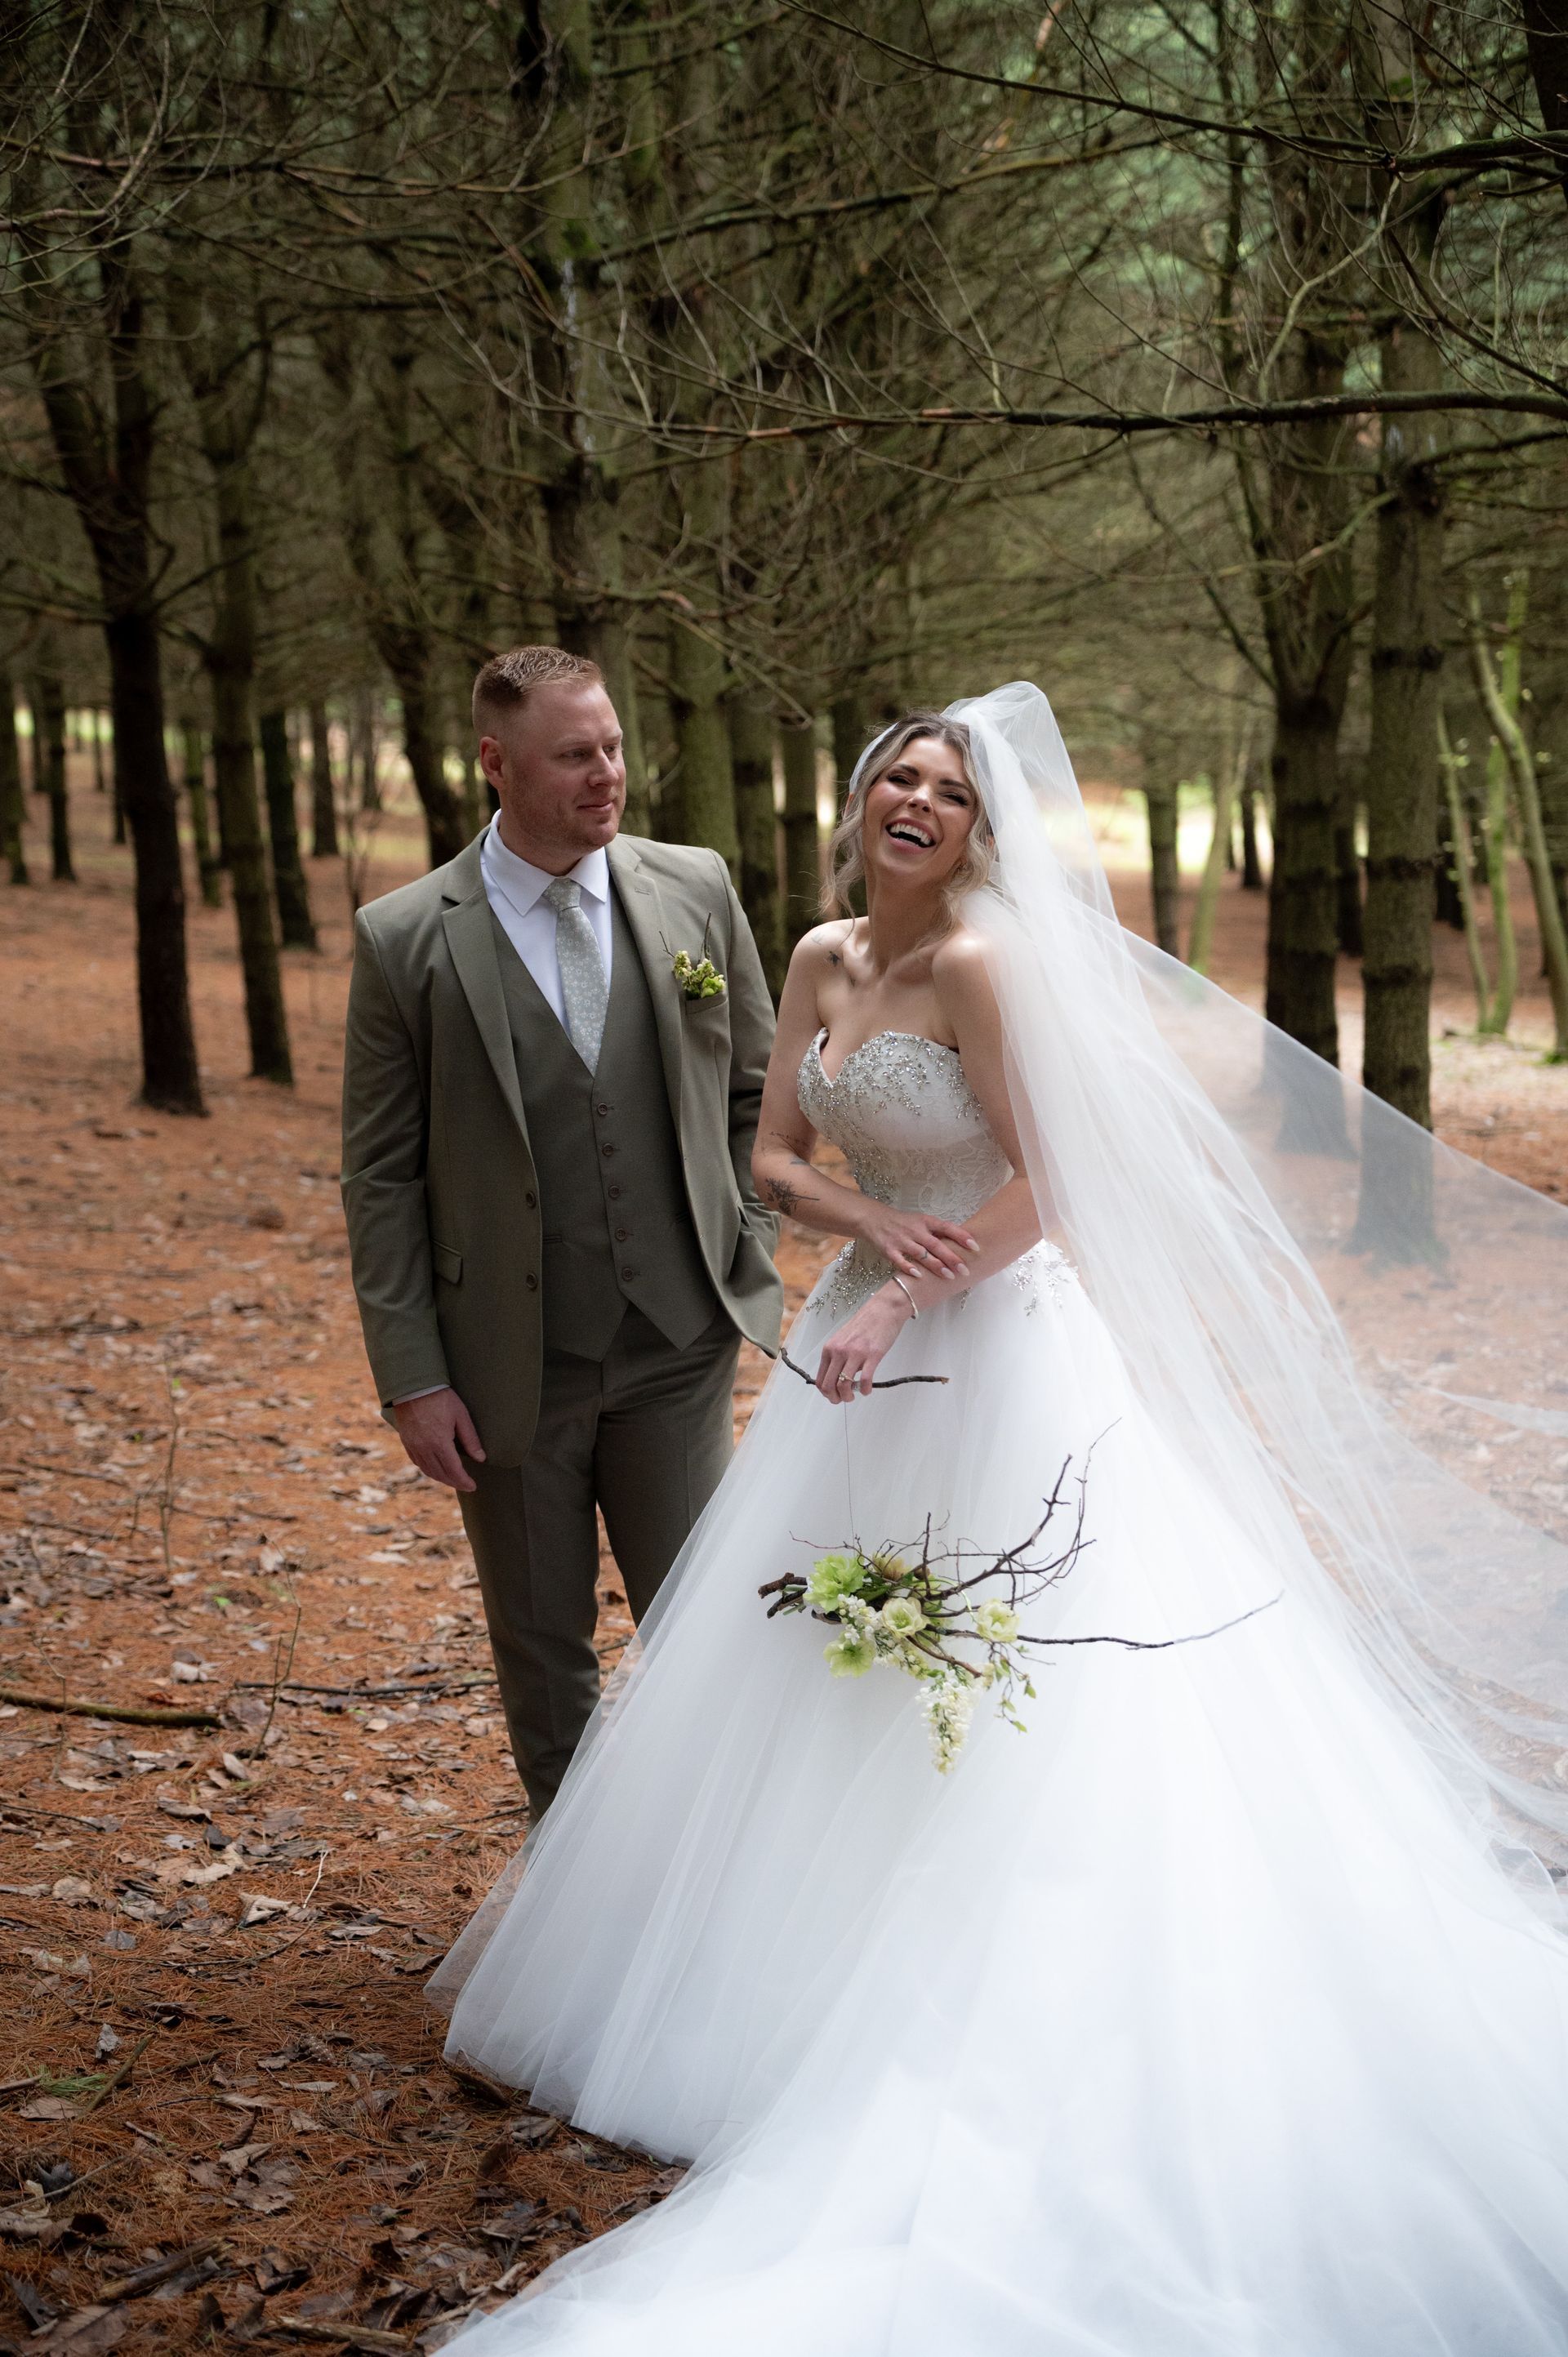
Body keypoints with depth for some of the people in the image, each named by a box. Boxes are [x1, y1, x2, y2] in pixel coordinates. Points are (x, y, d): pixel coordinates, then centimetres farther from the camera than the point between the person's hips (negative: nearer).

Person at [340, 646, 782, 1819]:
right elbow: (381, 1177, -4)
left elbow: (757, 1089, 11)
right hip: (510, 1369, -1)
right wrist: (412, 1379, -7)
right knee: (543, 1645, 13)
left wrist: (748, 1247, 4)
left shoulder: (696, 889, 0)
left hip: (678, 1343, 1)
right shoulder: (404, 939, -7)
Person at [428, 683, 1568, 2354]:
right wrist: (868, 1223, -12)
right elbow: (772, 1154, 7)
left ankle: (990, 2022, 12)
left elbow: (1042, 1184, -17)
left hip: (990, 1355, -8)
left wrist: (909, 1300, -22)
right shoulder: (821, 959, 7)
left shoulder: (983, 964, -15)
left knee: (990, 1704, -1)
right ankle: (820, 1977, 32)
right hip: (865, 1346, 8)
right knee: (824, 1688, 15)